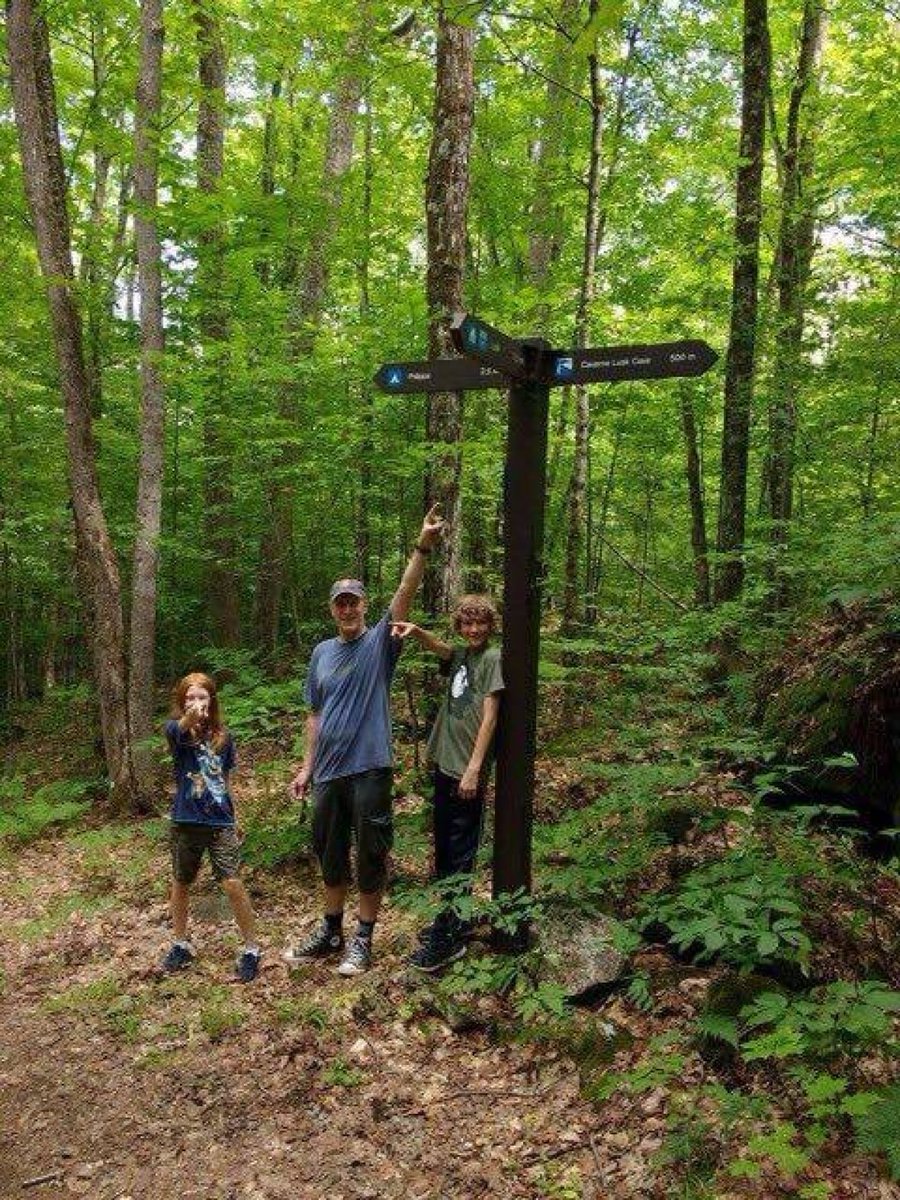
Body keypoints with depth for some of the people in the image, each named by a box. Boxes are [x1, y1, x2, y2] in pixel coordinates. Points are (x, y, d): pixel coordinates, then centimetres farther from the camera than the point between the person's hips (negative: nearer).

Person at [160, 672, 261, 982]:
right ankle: (181, 944, 36)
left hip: (221, 822, 0)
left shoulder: (223, 736, 2)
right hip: (186, 822, 0)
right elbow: (176, 729, -35)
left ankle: (251, 949, 5)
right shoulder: (177, 731, -8)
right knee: (180, 884, 15)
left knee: (232, 884, -9)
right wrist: (189, 717, -59)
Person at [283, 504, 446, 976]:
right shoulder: (322, 653, 10)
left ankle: (363, 938, 20)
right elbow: (316, 714, 14)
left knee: (370, 858, 5)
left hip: (369, 770, -5)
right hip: (328, 772, 5)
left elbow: (405, 593, -20)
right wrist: (307, 766, 11)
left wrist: (423, 548, -33)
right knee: (329, 854, 16)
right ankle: (330, 930, 33)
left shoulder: (380, 643, -4)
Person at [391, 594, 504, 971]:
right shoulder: (461, 656, 14)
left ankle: (450, 939, 4)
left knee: (460, 854, -2)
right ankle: (448, 920, 29)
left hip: (467, 770, -8)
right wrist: (415, 631, -26)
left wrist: (474, 769, -18)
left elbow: (489, 717, -13)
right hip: (445, 763, 8)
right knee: (443, 848, 16)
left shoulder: (492, 658, -8)